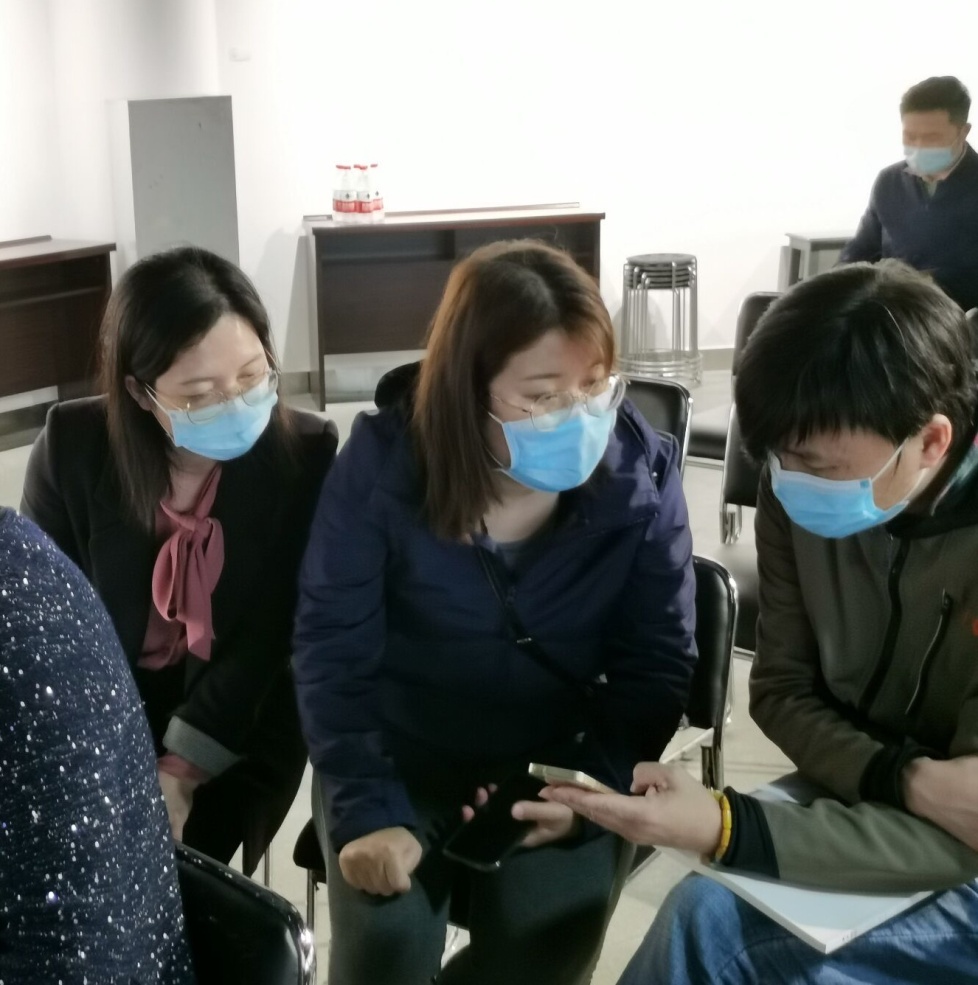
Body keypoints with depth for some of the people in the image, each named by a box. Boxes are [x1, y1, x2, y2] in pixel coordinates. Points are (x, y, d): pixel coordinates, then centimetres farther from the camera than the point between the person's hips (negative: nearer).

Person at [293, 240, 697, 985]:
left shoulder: (640, 472, -11)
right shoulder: (382, 461, -15)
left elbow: (657, 664, -4)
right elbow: (332, 650, -11)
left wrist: (590, 786, -20)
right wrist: (365, 809, -22)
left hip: (559, 761, 1)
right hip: (399, 754, -1)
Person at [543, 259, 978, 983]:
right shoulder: (802, 493, -13)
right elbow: (783, 691, -4)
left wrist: (722, 829, -36)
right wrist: (904, 779, -24)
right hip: (866, 804, 4)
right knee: (705, 924, -20)